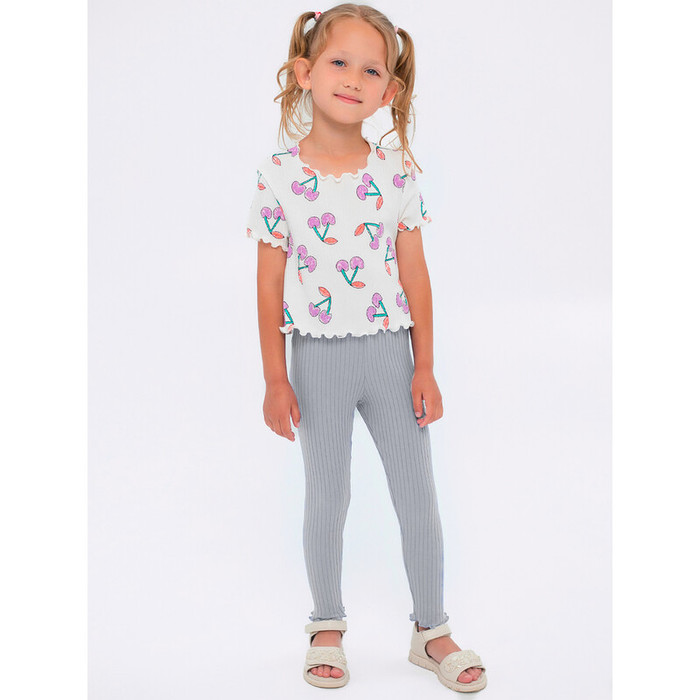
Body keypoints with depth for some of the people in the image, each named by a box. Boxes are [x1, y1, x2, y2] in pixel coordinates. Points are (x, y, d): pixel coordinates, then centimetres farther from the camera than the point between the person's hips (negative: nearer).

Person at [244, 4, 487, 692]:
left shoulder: (397, 172, -1)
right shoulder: (279, 176, -6)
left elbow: (414, 273, 2)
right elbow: (269, 282, -4)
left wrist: (424, 367, 0)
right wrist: (275, 379, -5)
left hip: (388, 349, 2)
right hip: (317, 356, -1)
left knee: (418, 494, 7)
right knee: (326, 498, 11)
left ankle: (431, 630, 26)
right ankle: (327, 627, 31)